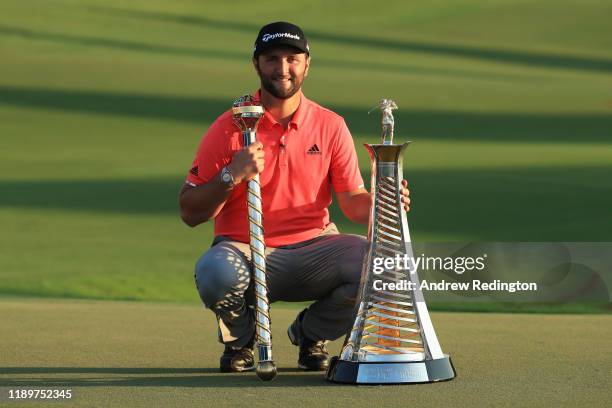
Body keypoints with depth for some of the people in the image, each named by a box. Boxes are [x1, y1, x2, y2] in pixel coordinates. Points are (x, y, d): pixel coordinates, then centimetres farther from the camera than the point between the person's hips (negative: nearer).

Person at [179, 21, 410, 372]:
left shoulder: (331, 126, 5)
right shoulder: (229, 128, -3)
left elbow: (354, 203, 2)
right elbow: (190, 214, -3)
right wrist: (231, 176, -20)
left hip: (312, 248, 2)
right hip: (245, 250, -2)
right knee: (216, 273, -38)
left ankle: (311, 331, 6)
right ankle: (241, 337, 2)